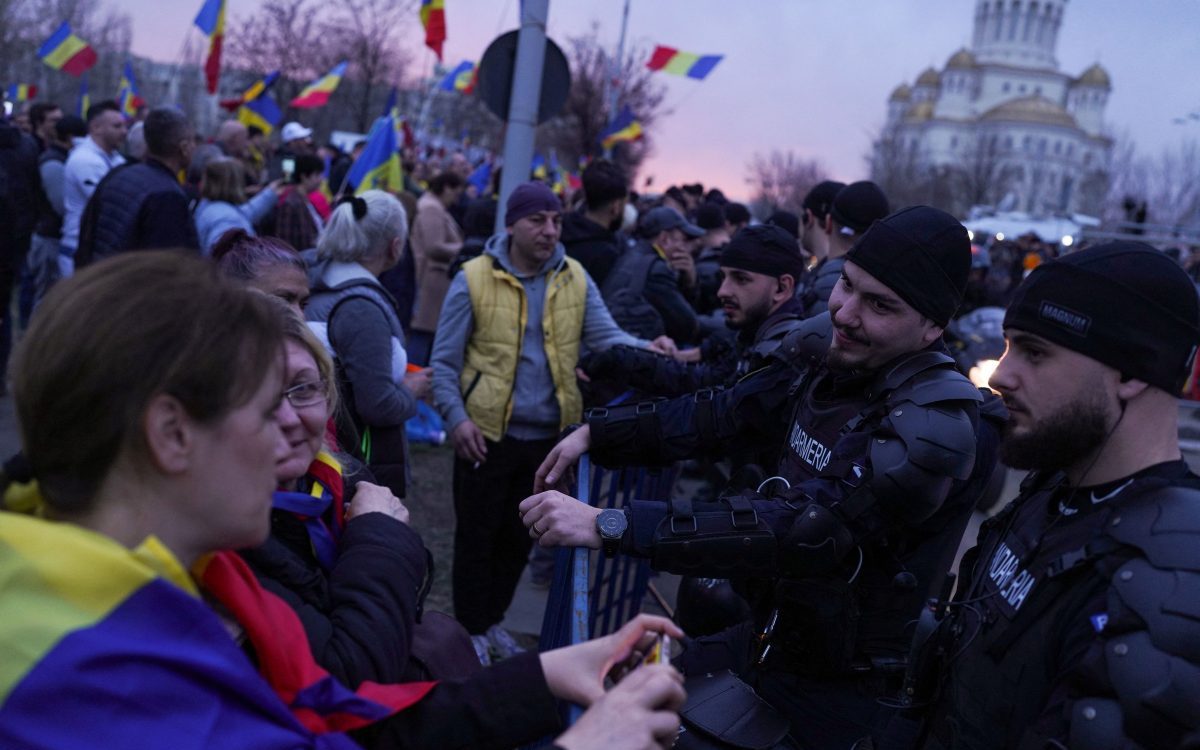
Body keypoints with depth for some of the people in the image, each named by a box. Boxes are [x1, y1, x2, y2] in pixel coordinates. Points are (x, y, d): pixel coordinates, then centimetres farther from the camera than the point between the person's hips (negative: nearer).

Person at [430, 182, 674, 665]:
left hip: (548, 437, 4)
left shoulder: (575, 279, 2)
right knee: (477, 536, 9)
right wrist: (456, 418, -16)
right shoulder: (474, 278, -9)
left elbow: (606, 337, -4)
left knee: (519, 537, 18)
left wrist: (648, 350, -24)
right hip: (487, 435, -4)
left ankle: (492, 621, 38)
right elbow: (445, 361, -5)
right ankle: (471, 629, 28)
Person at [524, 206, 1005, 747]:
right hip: (769, 638, 7)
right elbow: (723, 414, 4)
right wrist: (596, 431, -6)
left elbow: (803, 530, -36)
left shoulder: (934, 428, -28)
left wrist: (609, 525, -40)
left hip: (838, 692, -6)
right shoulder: (825, 353, -4)